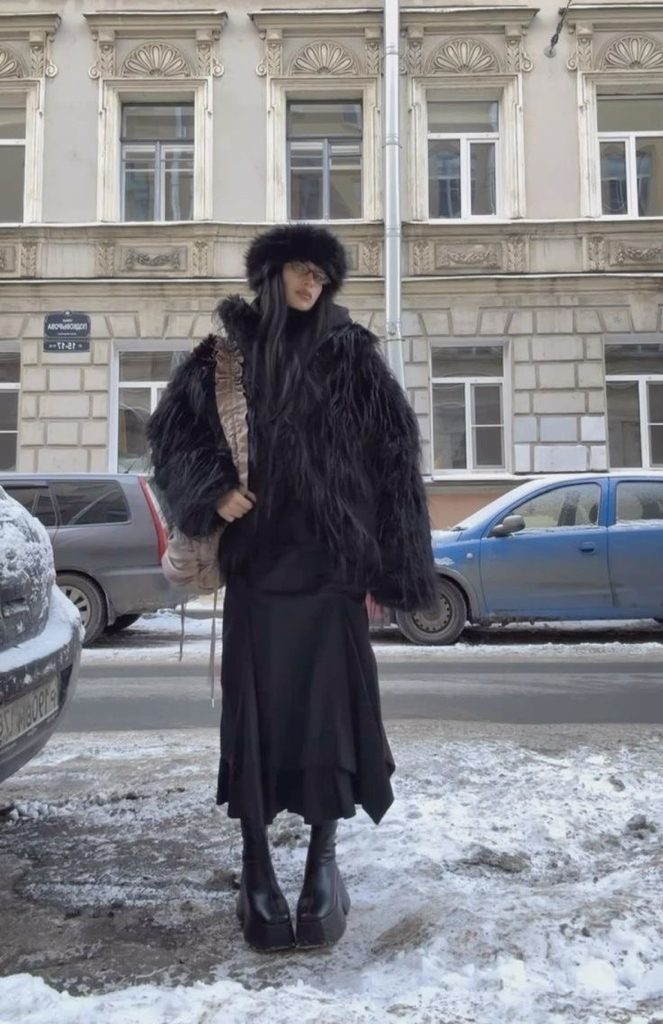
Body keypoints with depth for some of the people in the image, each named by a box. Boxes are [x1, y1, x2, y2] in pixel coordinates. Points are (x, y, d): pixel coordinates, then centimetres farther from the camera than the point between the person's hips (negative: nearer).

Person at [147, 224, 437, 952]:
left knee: (329, 702, 0)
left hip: (330, 563, -1)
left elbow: (391, 460, 0)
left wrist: (383, 567, -4)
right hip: (254, 559, 1)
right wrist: (213, 490, -9)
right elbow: (170, 428, 10)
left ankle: (323, 856, 16)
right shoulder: (228, 351, 7)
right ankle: (256, 865, 16)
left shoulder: (353, 357, 3)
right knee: (254, 706, 3)